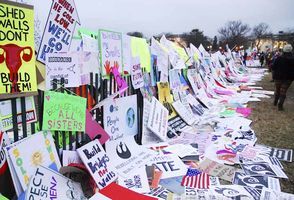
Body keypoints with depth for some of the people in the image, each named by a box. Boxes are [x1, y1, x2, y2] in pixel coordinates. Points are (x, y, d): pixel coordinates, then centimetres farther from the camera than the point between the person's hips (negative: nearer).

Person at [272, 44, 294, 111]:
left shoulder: (279, 58, -10)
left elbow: (273, 68, -7)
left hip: (278, 77, 1)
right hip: (288, 78, -1)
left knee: (277, 90, 18)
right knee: (283, 91, 2)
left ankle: (275, 102, 32)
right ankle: (280, 105, -3)